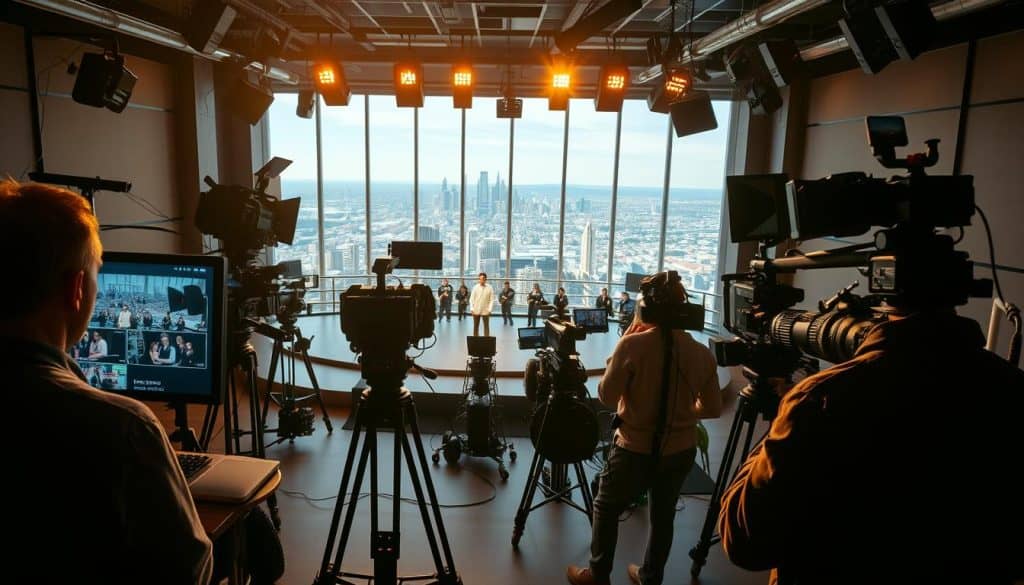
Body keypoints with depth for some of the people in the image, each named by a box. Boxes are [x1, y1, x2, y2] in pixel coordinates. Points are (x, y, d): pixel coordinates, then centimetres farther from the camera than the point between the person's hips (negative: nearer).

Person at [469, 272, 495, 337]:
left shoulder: (489, 288, -5)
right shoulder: (475, 287, -2)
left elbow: (491, 300, -4)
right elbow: (471, 299, 2)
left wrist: (489, 309, -11)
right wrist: (472, 308, -6)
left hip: (485, 311, -1)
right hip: (476, 310, 1)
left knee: (486, 326, 2)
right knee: (476, 326, 10)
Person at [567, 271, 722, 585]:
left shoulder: (633, 344, -20)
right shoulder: (701, 352, -8)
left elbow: (606, 395, -9)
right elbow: (713, 408, 1)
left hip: (635, 449, -4)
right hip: (681, 450, 4)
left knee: (605, 509, 18)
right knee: (663, 516, 23)